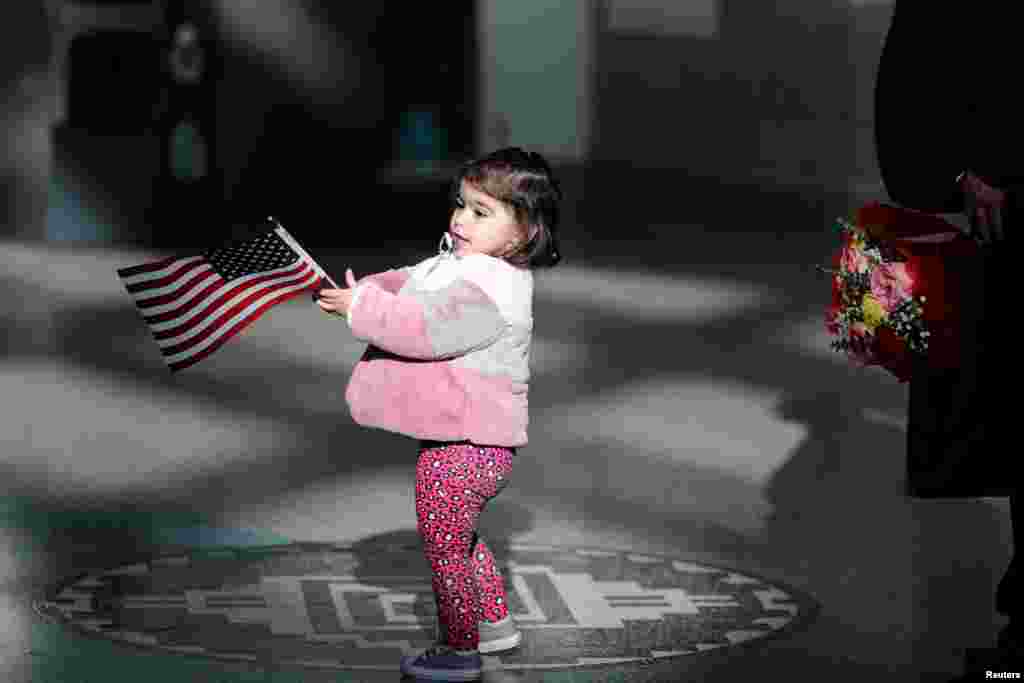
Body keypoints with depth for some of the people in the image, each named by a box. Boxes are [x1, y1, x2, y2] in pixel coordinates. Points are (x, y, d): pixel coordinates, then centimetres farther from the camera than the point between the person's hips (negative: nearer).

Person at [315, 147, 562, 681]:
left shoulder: (490, 289, -26)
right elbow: (406, 285, 19)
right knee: (460, 538, 28)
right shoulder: (459, 263, 9)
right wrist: (363, 292, 0)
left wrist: (360, 309, -24)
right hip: (471, 440, 11)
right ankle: (495, 622, 42)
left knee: (444, 548, 4)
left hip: (462, 448, -11)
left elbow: (427, 329, -32)